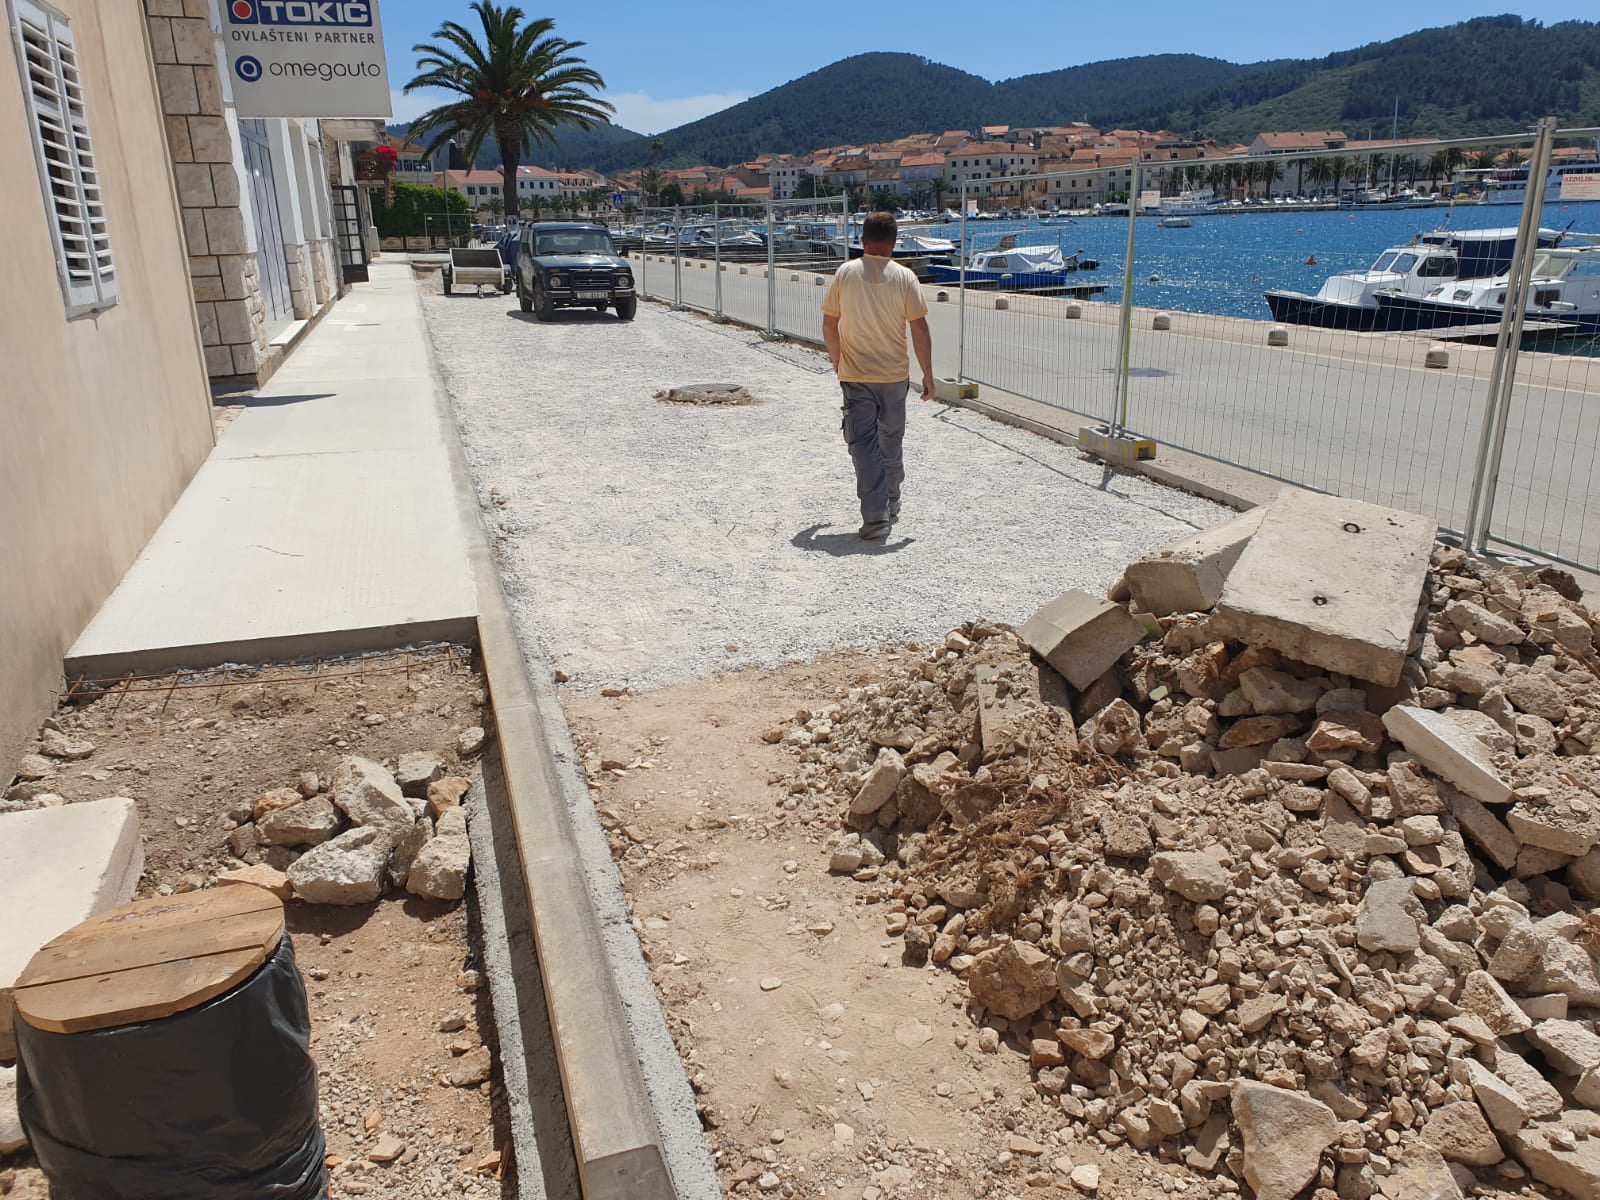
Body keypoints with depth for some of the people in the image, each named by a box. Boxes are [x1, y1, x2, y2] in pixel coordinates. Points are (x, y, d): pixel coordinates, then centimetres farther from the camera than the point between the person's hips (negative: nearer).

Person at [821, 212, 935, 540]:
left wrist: (837, 361, 19)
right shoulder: (904, 277, -5)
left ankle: (876, 518, -8)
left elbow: (829, 324, 3)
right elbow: (920, 330, -8)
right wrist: (928, 376, 0)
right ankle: (891, 506, 35)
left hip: (855, 376, -1)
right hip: (894, 376, 1)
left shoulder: (845, 273, -2)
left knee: (863, 444, 0)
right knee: (891, 442, 18)